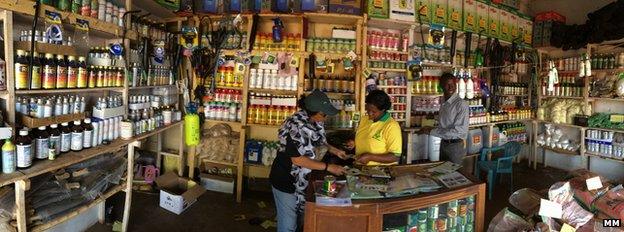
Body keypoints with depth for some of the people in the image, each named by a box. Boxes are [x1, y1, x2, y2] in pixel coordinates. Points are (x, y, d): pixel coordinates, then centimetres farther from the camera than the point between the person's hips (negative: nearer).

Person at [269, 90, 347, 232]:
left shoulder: (315, 121, -4)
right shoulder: (295, 126, -29)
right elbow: (298, 159, -28)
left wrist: (332, 149, -1)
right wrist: (328, 167, -26)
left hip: (304, 180, 8)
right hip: (287, 181, -8)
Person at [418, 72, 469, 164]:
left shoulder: (461, 104, -18)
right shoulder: (443, 104, 6)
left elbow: (459, 130, -23)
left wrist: (432, 131, -21)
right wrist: (431, 129, -4)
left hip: (456, 145, -7)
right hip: (443, 144, 7)